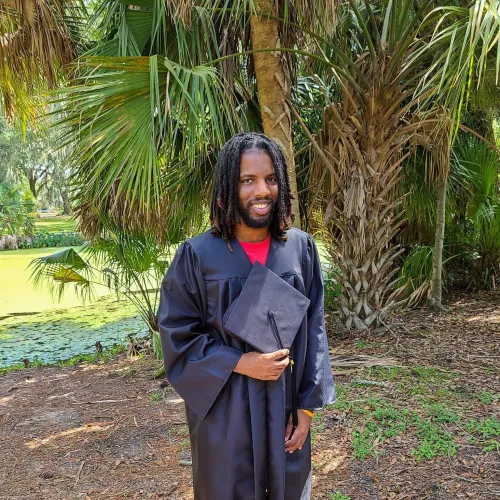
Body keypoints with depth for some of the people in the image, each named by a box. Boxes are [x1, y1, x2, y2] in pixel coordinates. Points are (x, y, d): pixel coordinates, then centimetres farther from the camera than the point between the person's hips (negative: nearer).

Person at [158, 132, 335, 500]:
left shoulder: (301, 248, -4)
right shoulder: (197, 255, -12)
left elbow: (314, 331, 0)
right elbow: (178, 336, -7)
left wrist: (307, 406, -2)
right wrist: (240, 364, -18)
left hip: (285, 409, 3)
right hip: (224, 411, -2)